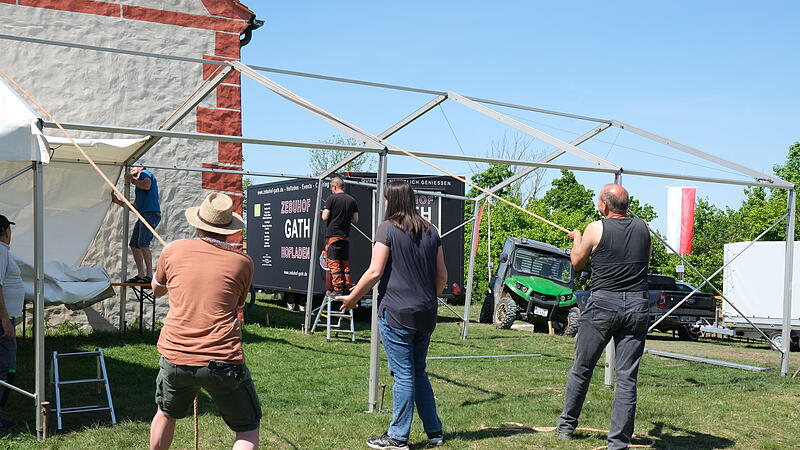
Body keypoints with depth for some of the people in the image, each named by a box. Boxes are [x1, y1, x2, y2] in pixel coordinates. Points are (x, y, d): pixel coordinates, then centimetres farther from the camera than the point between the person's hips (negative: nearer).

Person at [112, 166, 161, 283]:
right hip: (143, 215, 10)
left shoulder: (145, 173, 5)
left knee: (143, 244, -17)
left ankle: (149, 275, -17)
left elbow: (147, 185, -20)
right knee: (134, 245, 7)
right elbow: (134, 207, 31)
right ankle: (140, 275, 9)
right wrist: (116, 200, 34)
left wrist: (132, 180, -9)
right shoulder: (139, 185, 30)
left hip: (151, 213, -10)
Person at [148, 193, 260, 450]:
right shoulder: (242, 262, 1)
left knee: (166, 414, 31)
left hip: (174, 358, 3)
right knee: (248, 429, 12)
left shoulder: (173, 251, 4)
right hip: (223, 361, -3)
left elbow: (157, 289, 24)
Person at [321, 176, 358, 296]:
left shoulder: (331, 198, -8)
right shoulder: (352, 200, 6)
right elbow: (355, 219, 8)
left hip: (332, 235, -5)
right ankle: (347, 288, 13)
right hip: (346, 236, 5)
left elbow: (325, 217, -11)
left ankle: (337, 289, -6)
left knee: (333, 263, -2)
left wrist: (323, 212, 10)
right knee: (345, 263, 12)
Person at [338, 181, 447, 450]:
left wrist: (352, 298, -1)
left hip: (396, 314, -6)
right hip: (426, 315, 6)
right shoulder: (430, 231, 10)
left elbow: (375, 272, -13)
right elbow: (442, 274, 12)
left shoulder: (388, 229, -8)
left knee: (403, 374, -2)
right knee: (419, 372, 17)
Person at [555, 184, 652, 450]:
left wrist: (576, 238, 28)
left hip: (603, 303, -2)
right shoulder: (643, 228, 6)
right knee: (627, 378, 3)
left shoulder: (596, 229, -4)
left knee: (582, 368, 13)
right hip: (637, 306, 3)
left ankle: (566, 426, 27)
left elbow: (576, 263, 10)